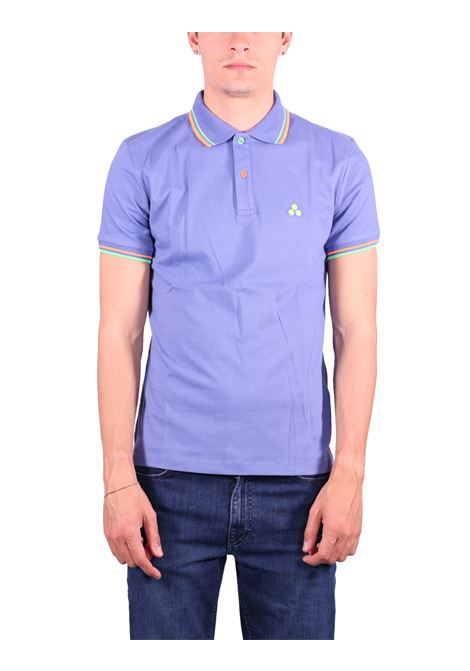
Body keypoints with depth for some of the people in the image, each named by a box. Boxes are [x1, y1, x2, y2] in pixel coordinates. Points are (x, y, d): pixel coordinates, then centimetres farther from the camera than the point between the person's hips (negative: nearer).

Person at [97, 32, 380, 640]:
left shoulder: (338, 162, 2)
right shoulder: (143, 161, 1)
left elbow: (356, 329, 2)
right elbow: (119, 330, 0)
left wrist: (349, 474, -5)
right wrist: (118, 478, -5)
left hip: (296, 479, 1)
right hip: (173, 477, 0)